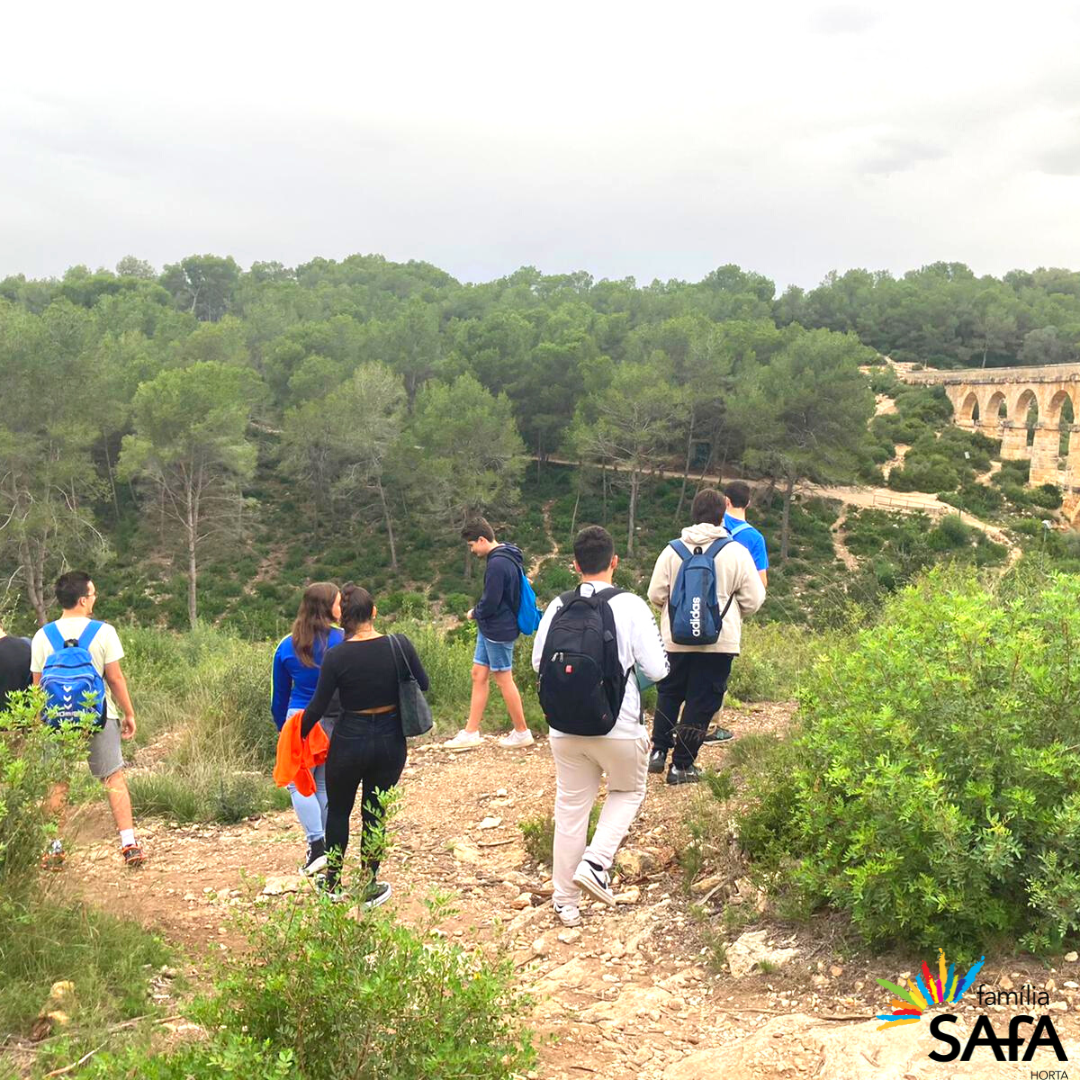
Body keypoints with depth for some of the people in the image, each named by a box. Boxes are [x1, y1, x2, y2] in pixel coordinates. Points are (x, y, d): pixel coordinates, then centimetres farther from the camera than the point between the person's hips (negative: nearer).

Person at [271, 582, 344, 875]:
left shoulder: (287, 646, 0)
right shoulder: (344, 641, -7)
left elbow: (279, 697, 7)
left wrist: (282, 730, 19)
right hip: (337, 722, 1)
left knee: (298, 783, 9)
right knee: (326, 784, 13)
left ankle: (317, 846, -5)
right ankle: (328, 848, 18)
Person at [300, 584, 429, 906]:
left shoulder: (336, 656, -17)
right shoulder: (399, 645, -12)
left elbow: (318, 706, -11)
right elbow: (422, 684, 1)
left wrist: (300, 732, 6)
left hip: (349, 740, -2)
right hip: (391, 740, 2)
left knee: (338, 810, 20)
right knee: (375, 813, 16)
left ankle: (332, 884, 30)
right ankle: (369, 888, 23)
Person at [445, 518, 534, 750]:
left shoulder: (497, 564, -23)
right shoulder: (506, 557, 9)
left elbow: (490, 602, -23)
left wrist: (474, 613, -4)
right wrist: (479, 613, 8)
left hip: (498, 631, -10)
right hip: (489, 629, 10)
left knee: (504, 680, 1)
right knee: (479, 675, 12)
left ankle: (522, 733, 14)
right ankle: (471, 732, 17)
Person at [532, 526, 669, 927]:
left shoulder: (557, 607, -3)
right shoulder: (631, 607, -13)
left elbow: (538, 663, 6)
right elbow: (657, 669, -12)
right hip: (619, 727, -3)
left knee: (570, 808, 15)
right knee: (628, 792, 23)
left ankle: (566, 902, 24)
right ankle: (595, 863, 5)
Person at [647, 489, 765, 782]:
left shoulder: (672, 550, -1)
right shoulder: (736, 552, -6)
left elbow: (656, 595, 0)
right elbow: (753, 600, -3)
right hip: (719, 641, -2)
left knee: (668, 693, 21)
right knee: (702, 702, 6)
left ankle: (659, 750, 18)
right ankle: (681, 765, 9)